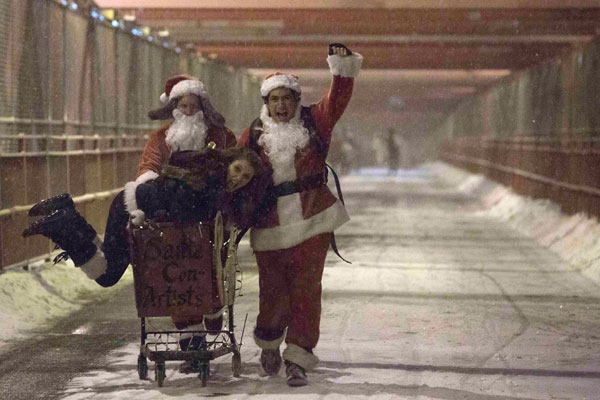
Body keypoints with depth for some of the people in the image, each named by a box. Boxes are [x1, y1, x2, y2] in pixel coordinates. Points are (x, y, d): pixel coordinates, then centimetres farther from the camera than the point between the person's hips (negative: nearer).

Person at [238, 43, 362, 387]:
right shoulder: (255, 135, 6)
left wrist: (344, 69, -17)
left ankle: (298, 359, 1)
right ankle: (269, 343, 34)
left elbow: (337, 101, -5)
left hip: (312, 221, 0)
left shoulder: (314, 123, 6)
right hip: (270, 226, 0)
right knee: (273, 290, 5)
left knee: (306, 290, -3)